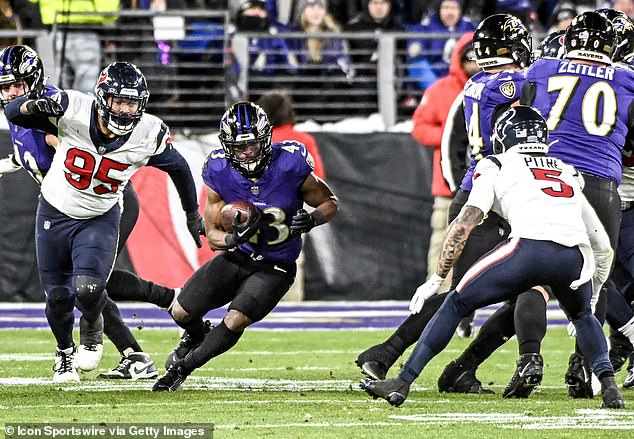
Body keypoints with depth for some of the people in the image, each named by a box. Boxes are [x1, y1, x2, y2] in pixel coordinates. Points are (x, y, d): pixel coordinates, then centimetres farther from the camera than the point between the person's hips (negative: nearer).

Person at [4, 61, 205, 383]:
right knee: (58, 296, 8)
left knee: (88, 289, -21)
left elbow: (178, 168, 1)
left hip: (100, 219, -1)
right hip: (55, 213, 1)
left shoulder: (148, 135, -20)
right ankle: (65, 353, 40)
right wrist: (35, 105, -42)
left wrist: (193, 215, 14)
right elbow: (13, 113, -17)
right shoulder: (73, 111, -25)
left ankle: (93, 330, 16)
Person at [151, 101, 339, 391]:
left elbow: (330, 203, -5)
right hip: (237, 257, 3)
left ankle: (181, 369, 5)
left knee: (235, 322, -20)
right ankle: (197, 336, 41)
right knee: (181, 313, 1)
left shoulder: (290, 166, -23)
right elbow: (212, 234, -8)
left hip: (275, 268, -3)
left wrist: (312, 219, -28)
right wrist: (233, 238, -32)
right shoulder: (219, 174, -16)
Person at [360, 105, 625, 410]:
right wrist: (592, 295, 49)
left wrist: (437, 278, 13)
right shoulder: (569, 173, 35)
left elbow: (465, 224, 9)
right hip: (577, 257, 4)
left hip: (530, 245, -4)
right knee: (583, 318, 34)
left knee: (457, 303, 14)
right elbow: (603, 247, 38)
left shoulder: (496, 166, 22)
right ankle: (609, 385, 13)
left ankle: (402, 384, 12)